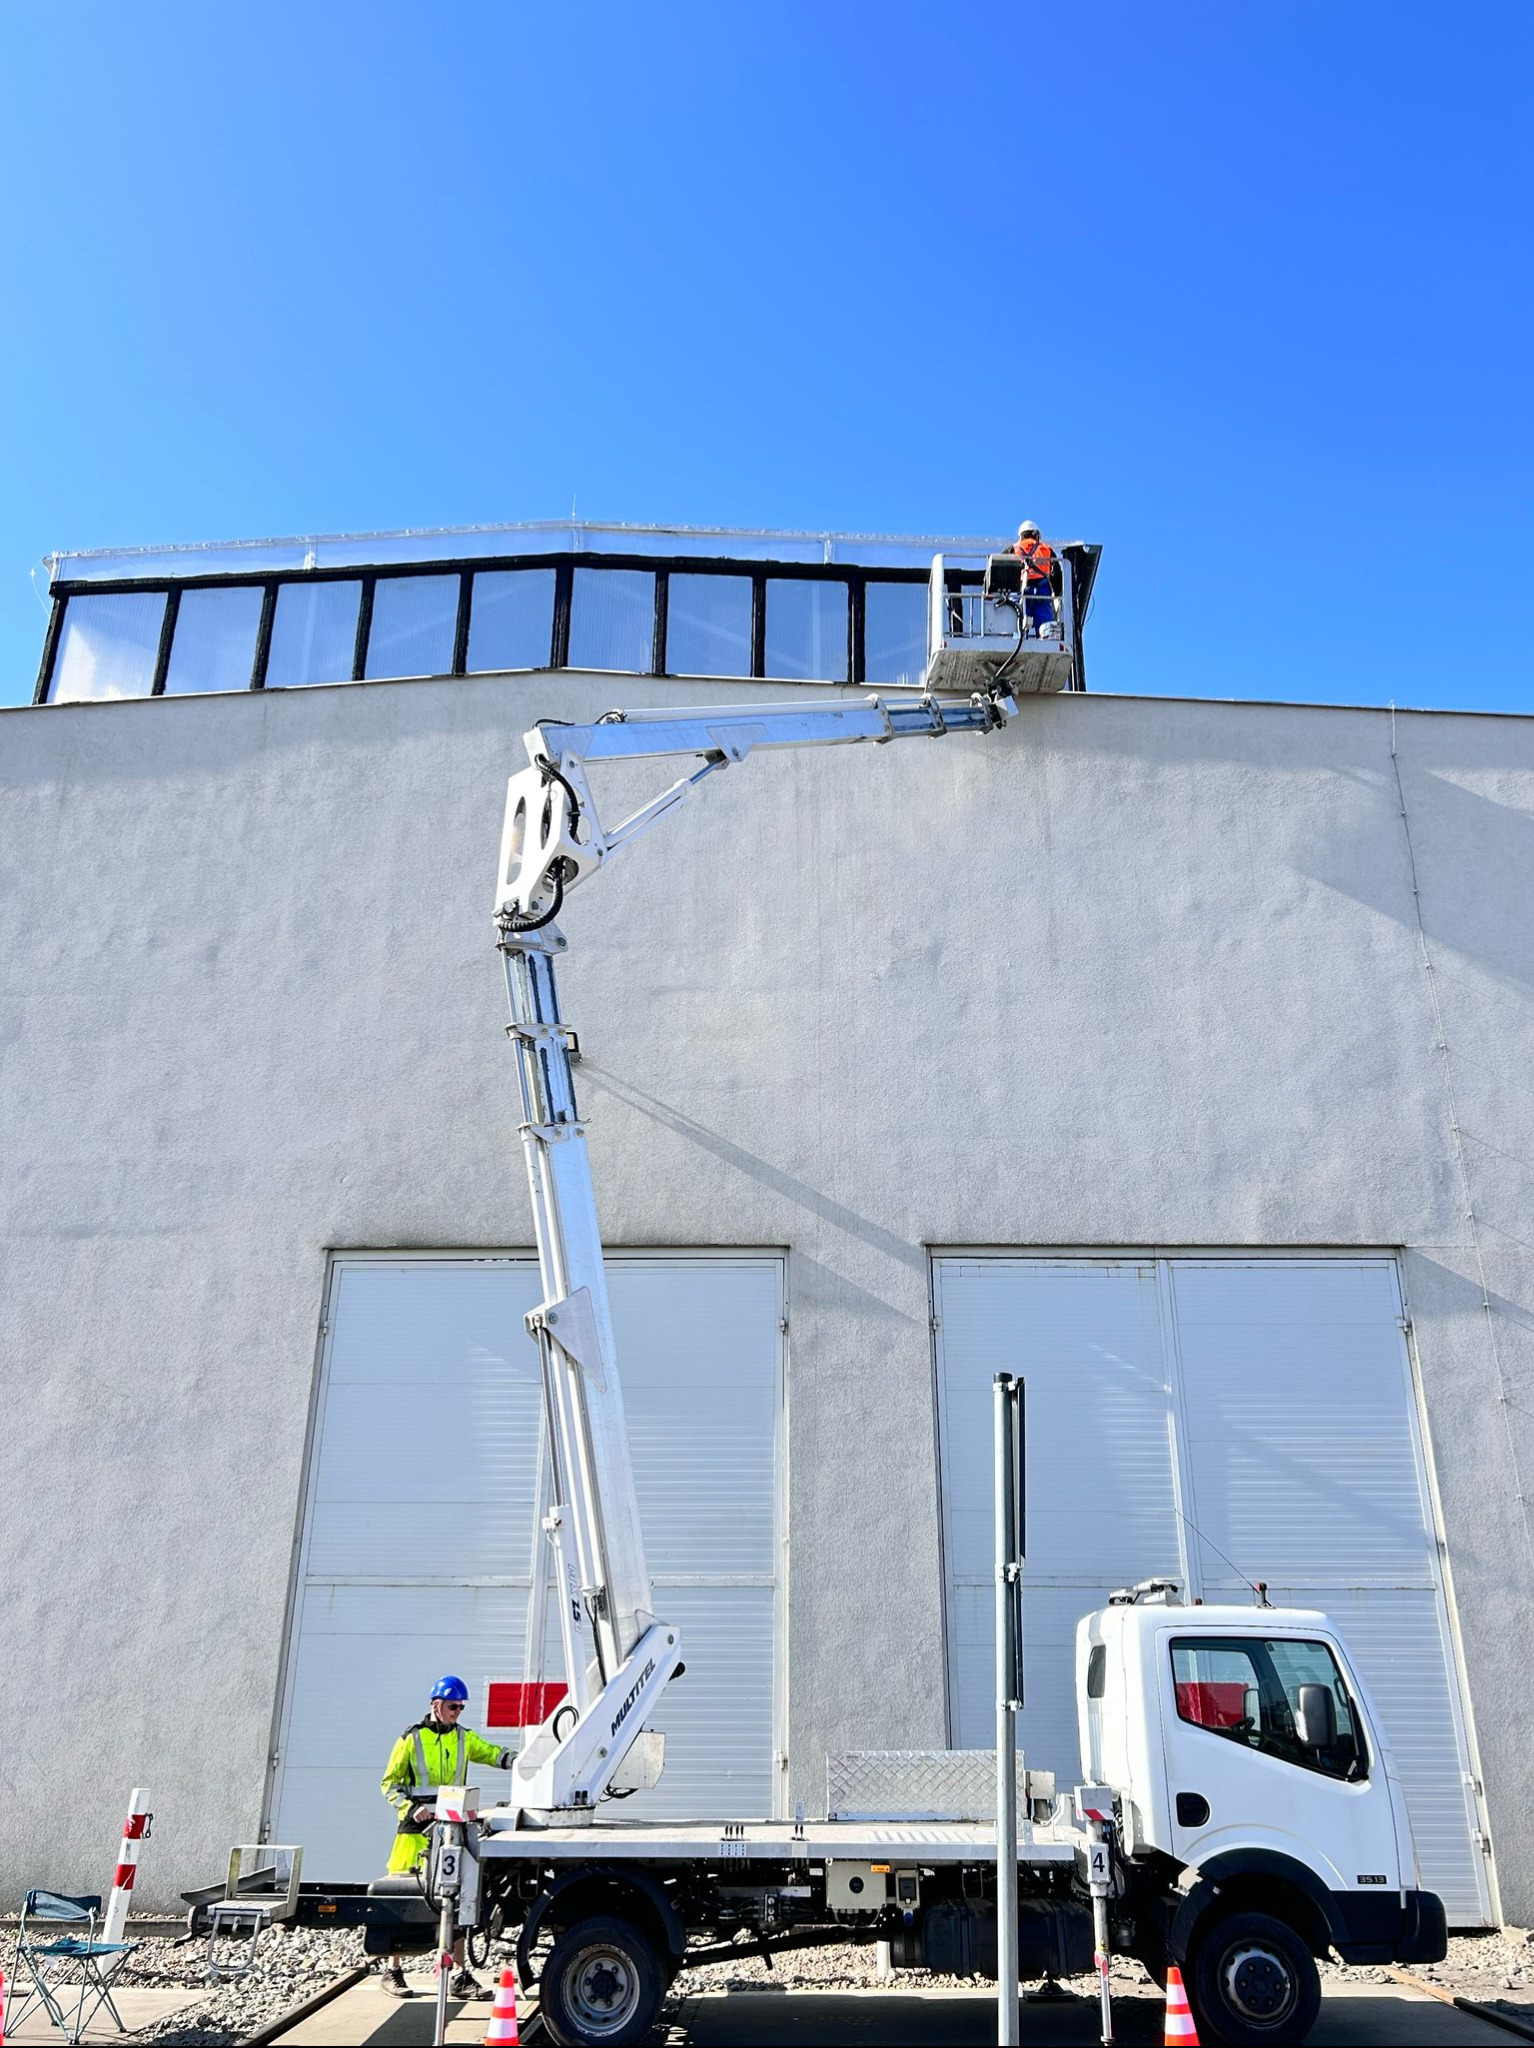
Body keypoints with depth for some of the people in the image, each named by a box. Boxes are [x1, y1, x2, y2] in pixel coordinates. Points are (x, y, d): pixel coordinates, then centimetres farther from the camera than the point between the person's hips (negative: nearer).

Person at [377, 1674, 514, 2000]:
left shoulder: (464, 1737, 9)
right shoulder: (412, 1738, -1)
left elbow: (493, 1754, -1)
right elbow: (389, 1783, 2)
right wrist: (411, 1807, -13)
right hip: (416, 1827, -3)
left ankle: (460, 1976, 9)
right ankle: (392, 1971, 18)